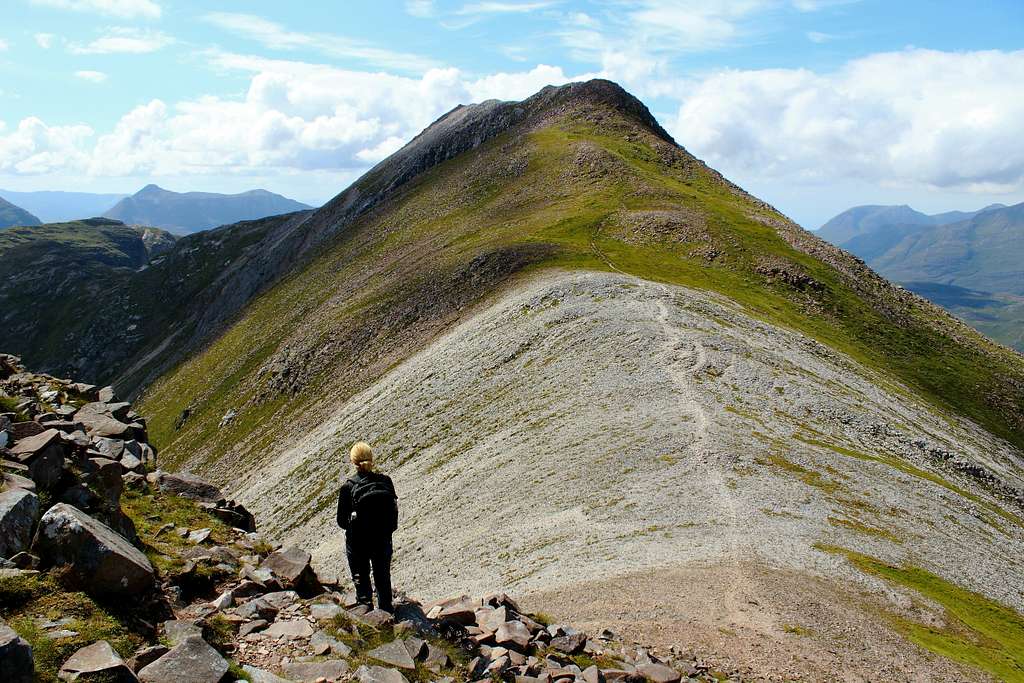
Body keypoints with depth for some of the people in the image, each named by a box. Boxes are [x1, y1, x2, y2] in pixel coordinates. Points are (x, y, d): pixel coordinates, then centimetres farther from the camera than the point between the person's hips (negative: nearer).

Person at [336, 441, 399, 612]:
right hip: (383, 540, 3)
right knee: (383, 578, 24)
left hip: (357, 543, -3)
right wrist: (386, 530, 10)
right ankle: (386, 609, 39)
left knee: (361, 580, 19)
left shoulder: (348, 487, -20)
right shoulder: (386, 481, -13)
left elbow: (341, 521, -12)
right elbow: (394, 510, -5)